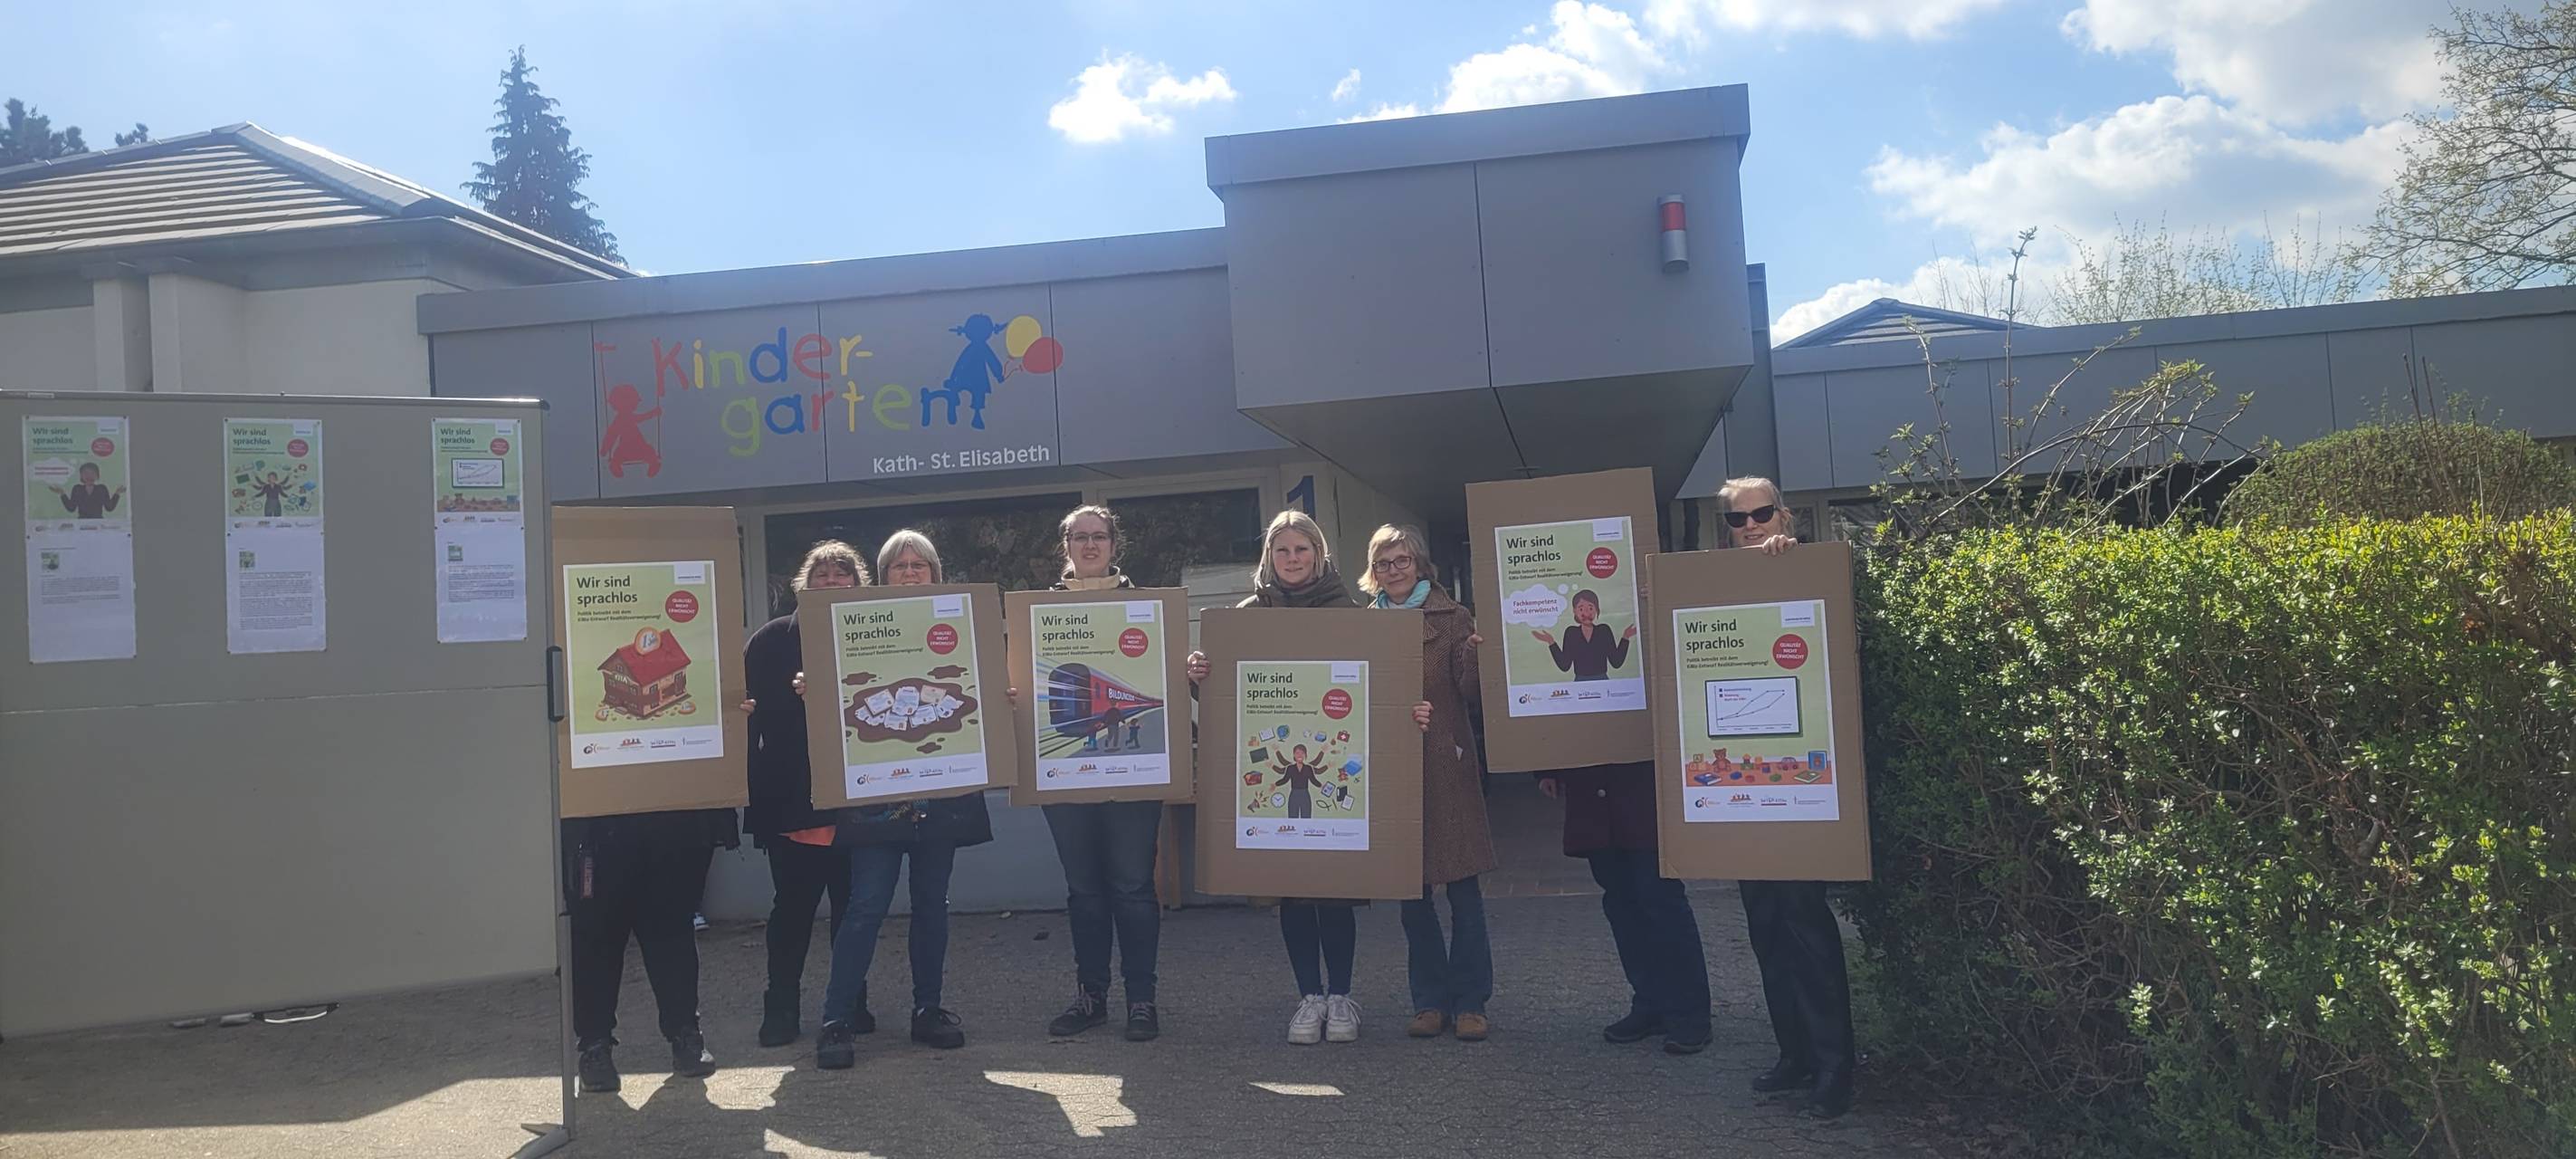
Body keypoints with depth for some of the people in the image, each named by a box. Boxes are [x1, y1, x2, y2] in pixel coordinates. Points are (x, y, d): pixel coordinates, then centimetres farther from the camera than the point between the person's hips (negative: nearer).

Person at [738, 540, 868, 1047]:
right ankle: (781, 1008, 16)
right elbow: (749, 702, -1)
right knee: (792, 905, 4)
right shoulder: (774, 639, 5)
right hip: (791, 800, -1)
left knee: (852, 903, 8)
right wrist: (795, 694, -20)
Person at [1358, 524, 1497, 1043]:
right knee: (1410, 890, 6)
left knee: (1463, 887, -2)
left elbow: (1471, 690, -5)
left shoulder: (1451, 618, 4)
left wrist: (1478, 653, -22)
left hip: (1446, 766, -3)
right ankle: (1430, 1001, 16)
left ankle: (1469, 1002, 8)